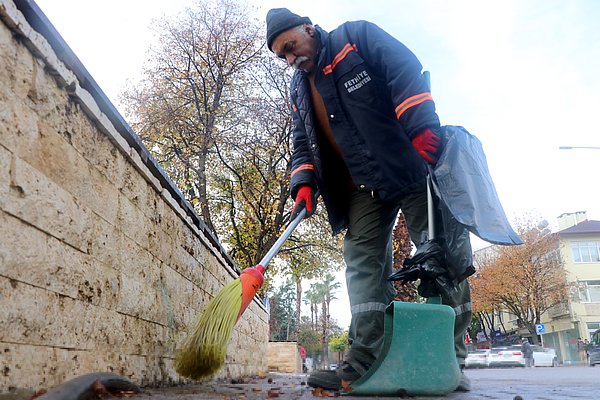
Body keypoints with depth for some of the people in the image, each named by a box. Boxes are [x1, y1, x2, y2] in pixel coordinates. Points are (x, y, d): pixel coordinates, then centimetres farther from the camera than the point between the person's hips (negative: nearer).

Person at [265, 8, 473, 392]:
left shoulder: (358, 36, 0)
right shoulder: (299, 90, 18)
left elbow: (408, 74, -12)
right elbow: (303, 145, 17)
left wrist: (423, 129, -25)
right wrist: (304, 183, -1)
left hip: (409, 169, -6)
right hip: (361, 189, 6)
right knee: (363, 262, -4)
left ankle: (452, 358, 3)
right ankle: (363, 364, -5)